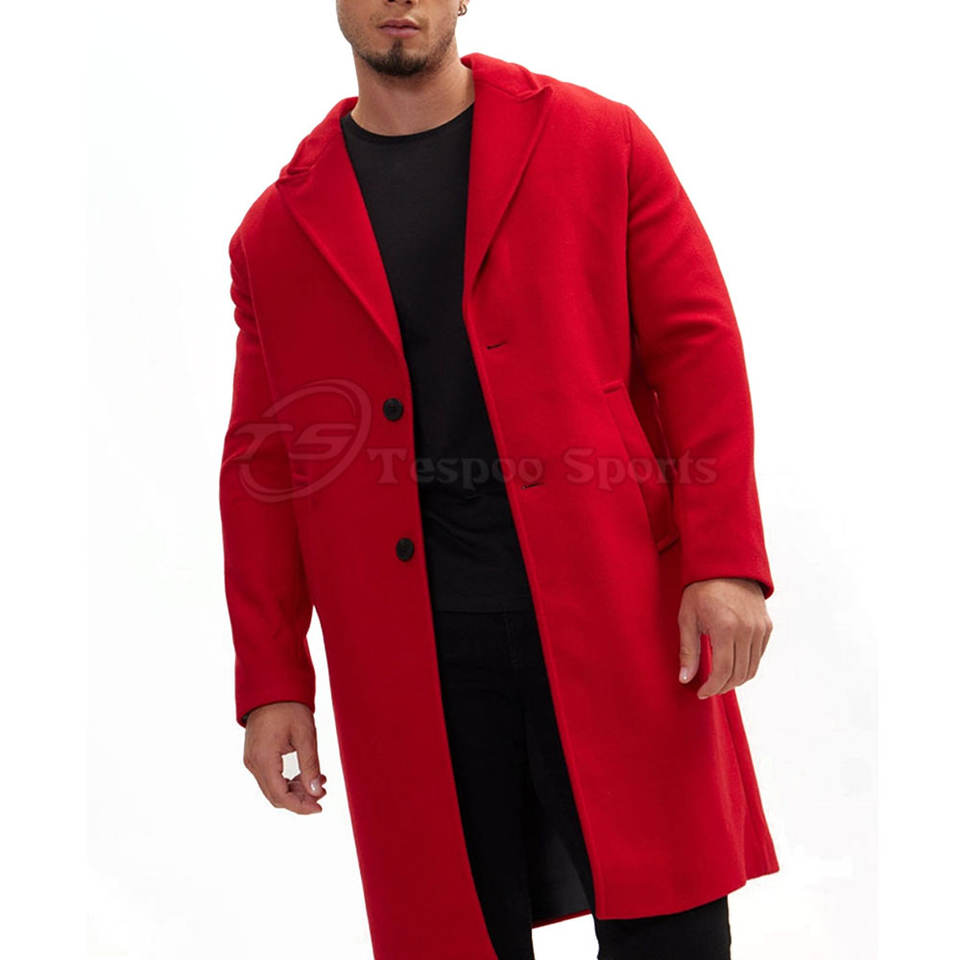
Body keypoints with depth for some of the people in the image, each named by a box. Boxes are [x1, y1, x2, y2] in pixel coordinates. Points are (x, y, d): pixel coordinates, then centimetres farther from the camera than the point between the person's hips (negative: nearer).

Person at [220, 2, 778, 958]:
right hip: (414, 660, 1)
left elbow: (699, 347, 1)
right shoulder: (277, 231, 10)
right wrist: (271, 683, 6)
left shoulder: (599, 142, 6)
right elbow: (261, 470, 11)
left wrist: (725, 561, -9)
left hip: (617, 618, -1)